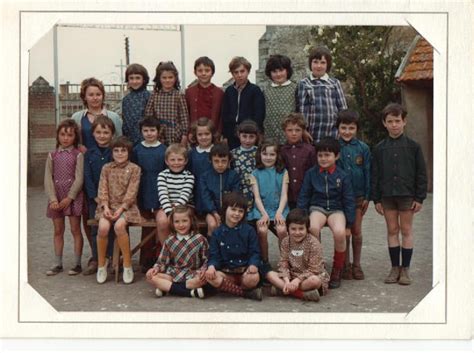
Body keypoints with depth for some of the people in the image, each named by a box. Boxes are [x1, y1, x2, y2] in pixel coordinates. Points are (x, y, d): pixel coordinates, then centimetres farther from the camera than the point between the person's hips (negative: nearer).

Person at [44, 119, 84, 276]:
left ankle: (77, 263, 9)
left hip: (73, 196, -3)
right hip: (56, 198, 3)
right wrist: (53, 199, -10)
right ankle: (57, 264, 18)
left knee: (75, 230, 2)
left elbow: (79, 179, -8)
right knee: (58, 231, 10)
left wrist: (69, 198, -14)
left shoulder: (78, 155, -2)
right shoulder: (52, 155, 6)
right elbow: (48, 179, 0)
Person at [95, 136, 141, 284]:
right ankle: (101, 264, -7)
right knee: (103, 227, -27)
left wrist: (120, 209, -17)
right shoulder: (106, 168, 10)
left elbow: (131, 192, -6)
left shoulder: (134, 169, 1)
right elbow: (102, 189, 3)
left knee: (119, 226, -33)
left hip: (127, 206, -2)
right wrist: (106, 207, -13)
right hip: (109, 205, 2)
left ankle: (127, 264, -18)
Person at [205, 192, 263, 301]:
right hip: (226, 273, 2)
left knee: (253, 278, -36)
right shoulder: (217, 233, 7)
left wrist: (253, 265, -22)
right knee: (210, 277, -31)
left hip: (245, 271, -1)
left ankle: (231, 289, -5)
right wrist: (211, 266, -20)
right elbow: (214, 255, 4)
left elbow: (255, 252, 1)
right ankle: (246, 292, -22)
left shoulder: (249, 230, 4)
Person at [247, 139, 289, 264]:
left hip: (279, 208, 0)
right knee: (262, 230, -29)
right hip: (261, 209, 0)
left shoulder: (283, 172, 9)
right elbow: (257, 197, 0)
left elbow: (284, 195, 1)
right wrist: (264, 214, -14)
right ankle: (264, 262, -10)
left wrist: (279, 212, -14)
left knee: (282, 230, -29)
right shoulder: (255, 174, 8)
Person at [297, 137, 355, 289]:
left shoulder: (342, 176, 1)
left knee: (339, 232, -32)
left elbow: (349, 201, 5)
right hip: (317, 207, 1)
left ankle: (337, 270, -8)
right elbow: (303, 197, 8)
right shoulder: (311, 174, 4)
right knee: (313, 228, -35)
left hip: (336, 209, 0)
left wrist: (349, 224, 2)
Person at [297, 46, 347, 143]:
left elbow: (343, 108, 7)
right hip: (312, 136, -1)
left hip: (333, 135, 1)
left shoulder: (335, 83, 9)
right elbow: (302, 109, 0)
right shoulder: (304, 84, 6)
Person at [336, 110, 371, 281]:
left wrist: (367, 196, 1)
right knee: (344, 232, 3)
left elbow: (367, 173, 4)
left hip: (358, 195, 1)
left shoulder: (363, 148, 0)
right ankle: (346, 265, 16)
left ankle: (356, 265, 21)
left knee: (357, 231, 9)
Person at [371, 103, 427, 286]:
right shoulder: (379, 149, 4)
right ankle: (395, 267, 16)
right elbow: (374, 175, 5)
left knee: (406, 230, 4)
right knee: (392, 231, 7)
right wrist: (376, 199, 1)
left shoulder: (413, 146, -1)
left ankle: (405, 269, 12)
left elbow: (421, 173, 0)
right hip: (387, 195, 2)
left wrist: (420, 197, -5)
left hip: (407, 194, -2)